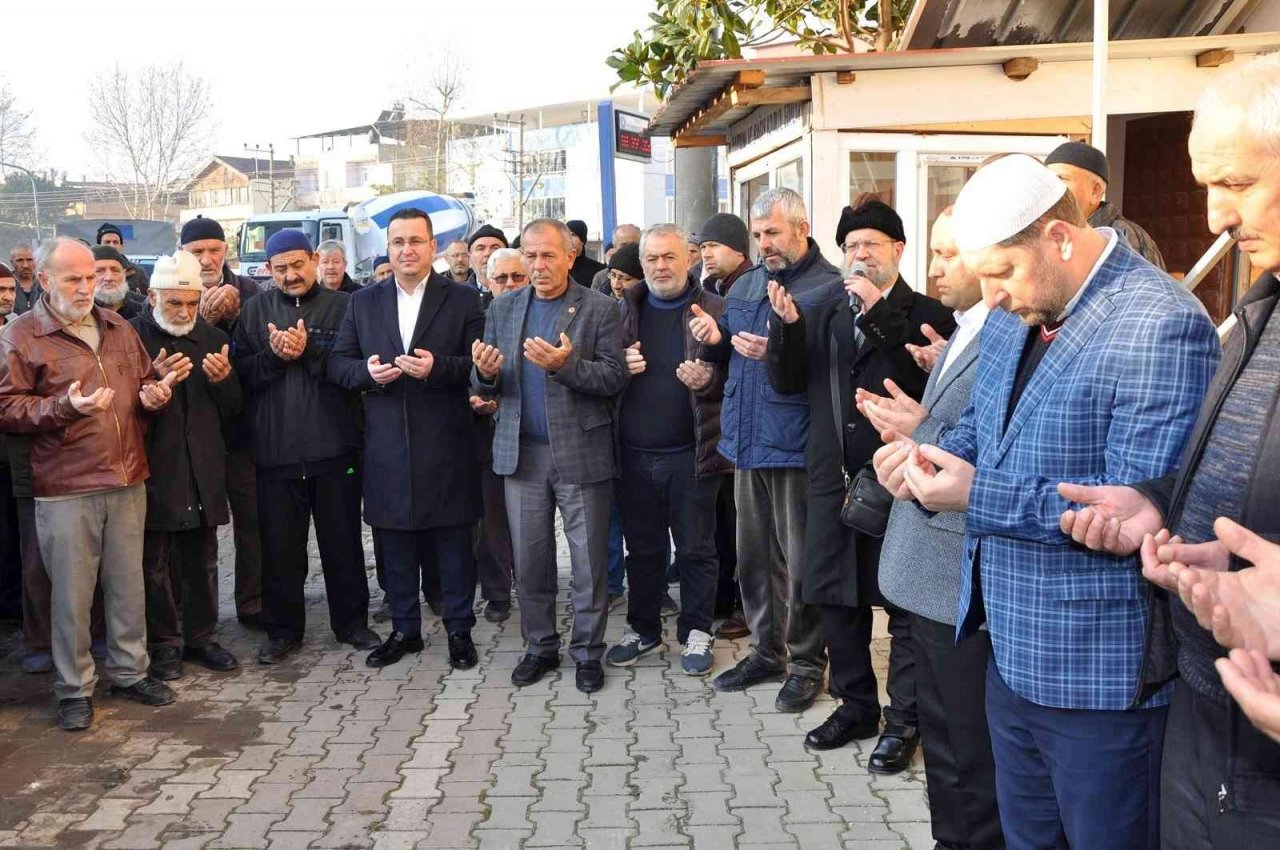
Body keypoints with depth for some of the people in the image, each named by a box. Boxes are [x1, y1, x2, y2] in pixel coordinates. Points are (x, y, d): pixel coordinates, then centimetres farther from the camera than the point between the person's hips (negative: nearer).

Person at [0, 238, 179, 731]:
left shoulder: (117, 328, 13)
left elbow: (145, 383, 24)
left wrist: (153, 396, 1)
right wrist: (64, 407, -20)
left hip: (127, 479, 5)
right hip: (65, 488, -5)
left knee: (129, 584, 12)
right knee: (72, 593, 2)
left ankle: (129, 672, 27)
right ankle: (73, 688, 17)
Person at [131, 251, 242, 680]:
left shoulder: (213, 338, 9)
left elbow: (232, 411, 11)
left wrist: (224, 380, -9)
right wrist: (154, 380, -24)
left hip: (203, 470, 4)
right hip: (155, 471, -3)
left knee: (203, 560, 11)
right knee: (156, 563, 6)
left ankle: (201, 635, 25)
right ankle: (165, 642, 20)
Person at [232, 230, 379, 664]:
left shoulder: (342, 306, 1)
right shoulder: (255, 311, 9)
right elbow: (241, 372, 1)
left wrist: (308, 352, -18)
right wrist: (274, 356, -15)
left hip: (335, 447, -2)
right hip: (275, 449, 2)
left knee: (343, 542, 10)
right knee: (280, 546, 9)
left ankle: (351, 622, 25)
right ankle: (283, 630, 23)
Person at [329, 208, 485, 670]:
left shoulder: (463, 299, 1)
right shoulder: (363, 302, 10)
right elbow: (336, 363, 9)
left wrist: (438, 367, -20)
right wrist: (367, 371, -11)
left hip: (446, 445, -3)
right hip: (387, 446, 3)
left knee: (453, 544, 6)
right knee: (396, 545, 11)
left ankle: (459, 630, 20)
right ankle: (404, 629, 26)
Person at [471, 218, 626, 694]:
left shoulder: (599, 309, -2)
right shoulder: (502, 309, 9)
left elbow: (615, 377, -9)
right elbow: (484, 385, 9)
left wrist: (566, 364, -24)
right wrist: (485, 374, -14)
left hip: (581, 452, -3)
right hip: (521, 453, 3)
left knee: (589, 562, 5)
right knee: (529, 560, 9)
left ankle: (587, 652, 19)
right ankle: (539, 647, 25)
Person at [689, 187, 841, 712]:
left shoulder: (829, 286, -11)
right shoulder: (746, 284, 14)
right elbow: (727, 354, 21)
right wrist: (715, 339, 0)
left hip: (797, 445, -7)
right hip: (747, 440, 8)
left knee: (800, 561, 3)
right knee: (754, 556, 16)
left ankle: (806, 664, 19)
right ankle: (767, 651, 32)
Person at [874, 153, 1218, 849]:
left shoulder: (1160, 325, -21)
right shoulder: (1012, 316, 7)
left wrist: (980, 497, -25)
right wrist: (931, 458, -3)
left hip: (1101, 677, -8)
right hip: (1013, 654, 8)